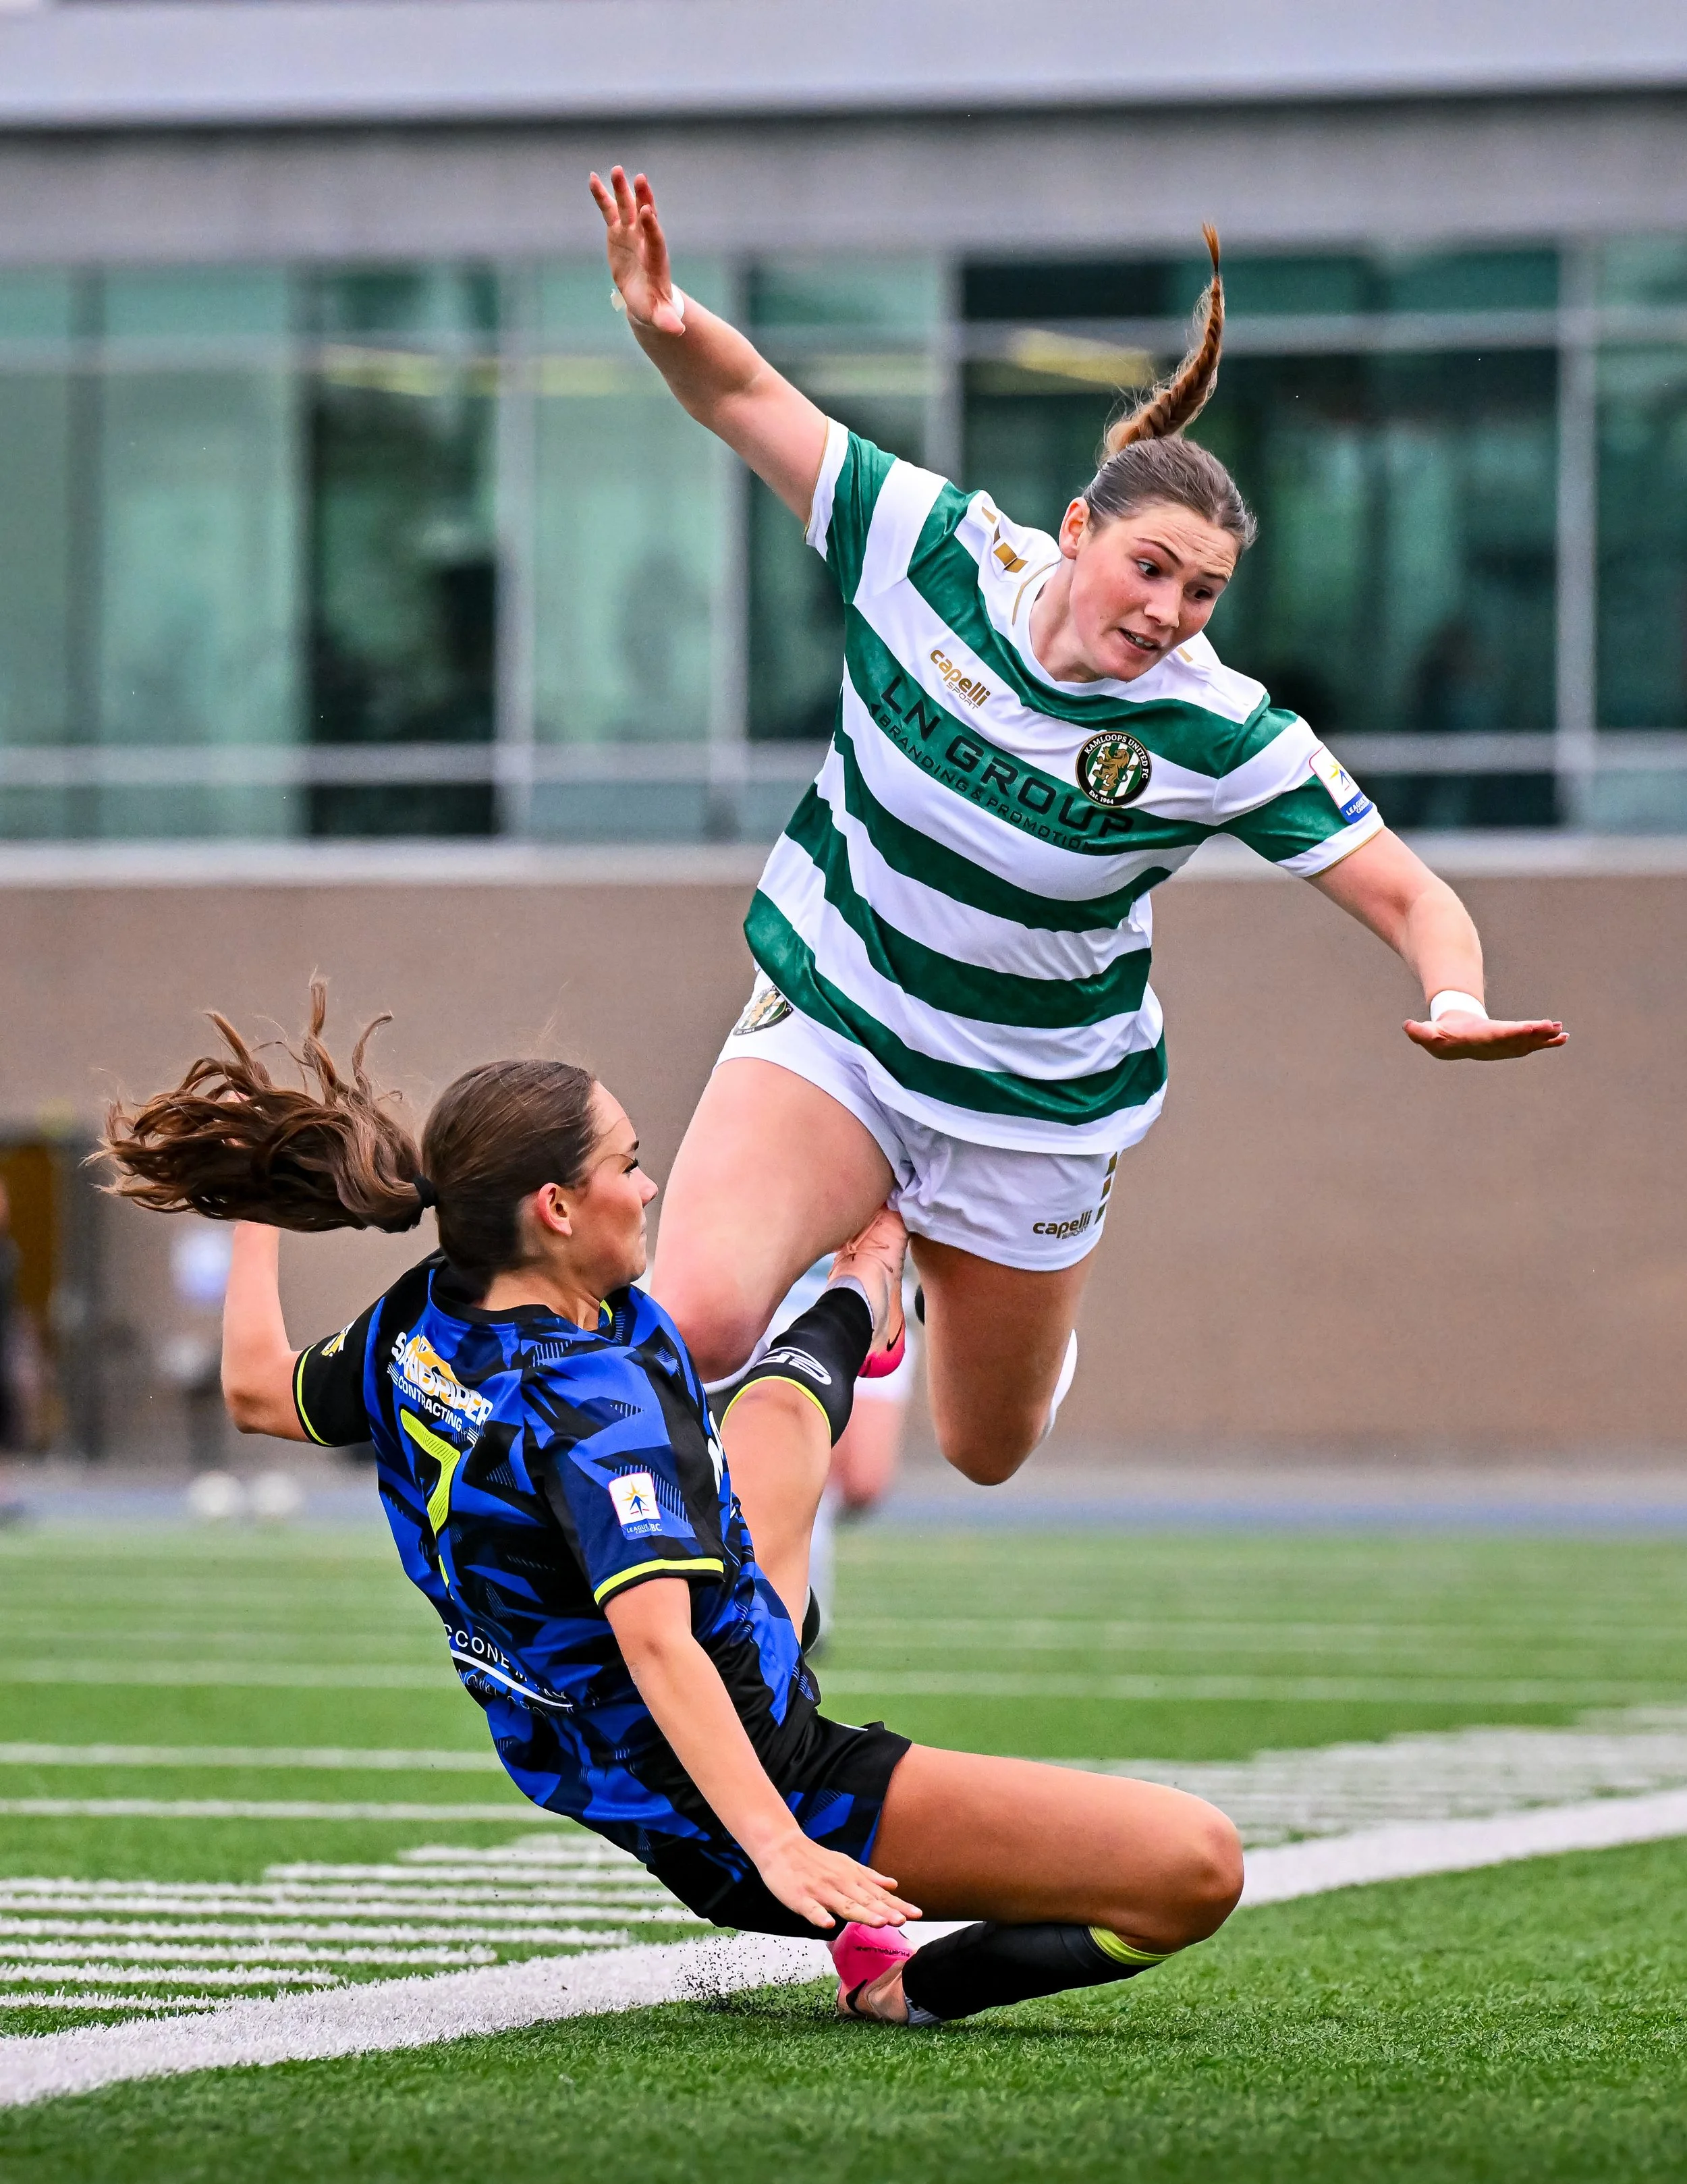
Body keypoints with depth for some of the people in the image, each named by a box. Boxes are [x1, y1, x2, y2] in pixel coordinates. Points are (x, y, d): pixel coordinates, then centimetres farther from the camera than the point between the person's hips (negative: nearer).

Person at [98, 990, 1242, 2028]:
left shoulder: (420, 1324, -5)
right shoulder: (596, 1401, -30)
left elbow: (262, 1392, 15)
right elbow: (656, 1642, -42)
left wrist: (257, 1213, 29)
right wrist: (776, 1845, -50)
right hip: (772, 1787, -10)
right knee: (1196, 1866, -21)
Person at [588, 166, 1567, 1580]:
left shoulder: (1220, 734, -20)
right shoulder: (930, 549, -18)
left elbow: (1407, 896, -15)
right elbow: (745, 397, -12)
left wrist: (1457, 1005, -37)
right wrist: (663, 321, -34)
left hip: (1034, 1117, 0)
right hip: (828, 1030, 0)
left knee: (987, 1452, 19)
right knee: (695, 1323, -27)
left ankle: (943, 1271, 54)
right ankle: (830, 1299, 11)